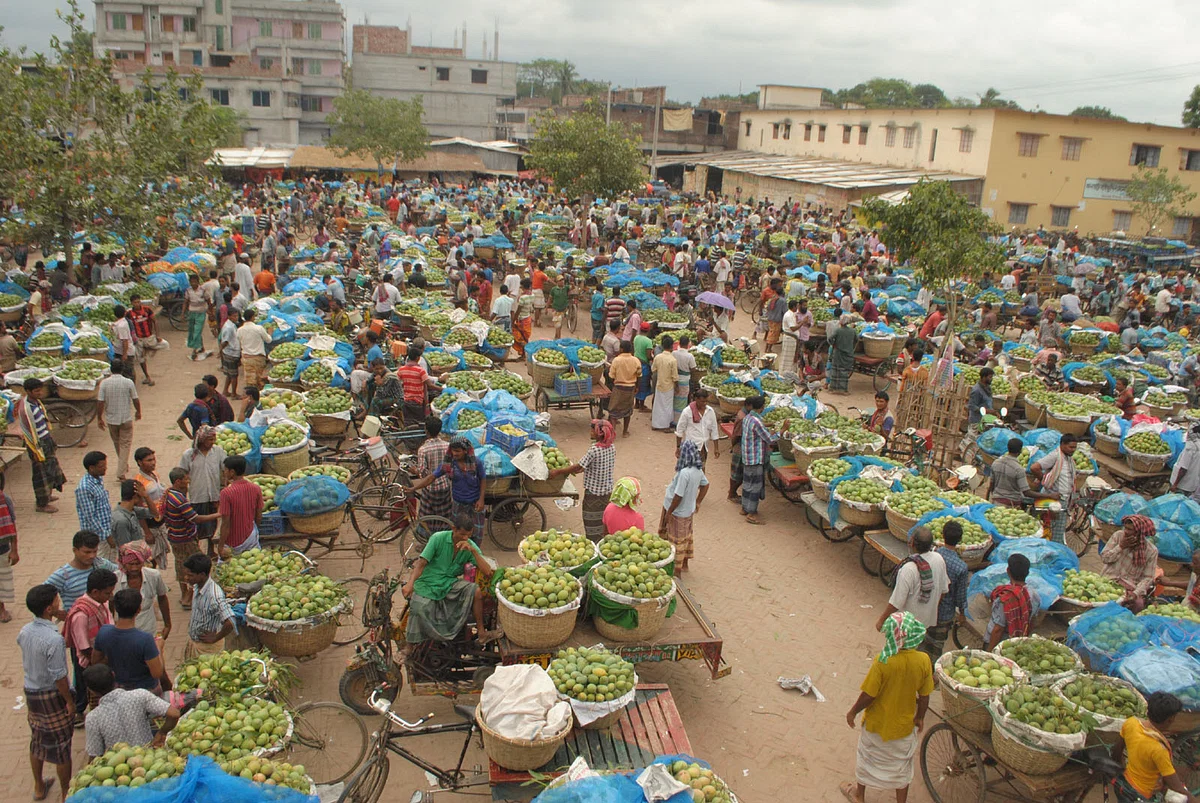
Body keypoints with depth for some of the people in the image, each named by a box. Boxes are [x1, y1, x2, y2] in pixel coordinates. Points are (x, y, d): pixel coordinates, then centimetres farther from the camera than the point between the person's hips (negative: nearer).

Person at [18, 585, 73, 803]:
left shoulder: (25, 631, -6)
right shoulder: (54, 639, -29)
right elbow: (58, 676, -24)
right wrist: (69, 701, -11)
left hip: (30, 693, 7)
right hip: (52, 696, -7)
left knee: (37, 740, 23)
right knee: (61, 746, 8)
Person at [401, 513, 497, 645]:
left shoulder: (471, 546, -3)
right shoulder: (438, 538, -12)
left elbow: (487, 572, -13)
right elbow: (421, 563, -15)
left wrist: (473, 551, -24)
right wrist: (410, 583, -32)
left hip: (449, 583, 3)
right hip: (427, 583, -3)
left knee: (476, 590, -23)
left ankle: (481, 633, -12)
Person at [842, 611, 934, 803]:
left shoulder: (883, 661, -29)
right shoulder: (923, 660, -19)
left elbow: (868, 695, -21)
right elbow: (924, 697, -7)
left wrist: (853, 712, -4)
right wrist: (920, 718, 11)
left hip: (878, 723, -2)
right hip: (904, 723, 2)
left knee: (867, 758, 23)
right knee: (902, 765, 25)